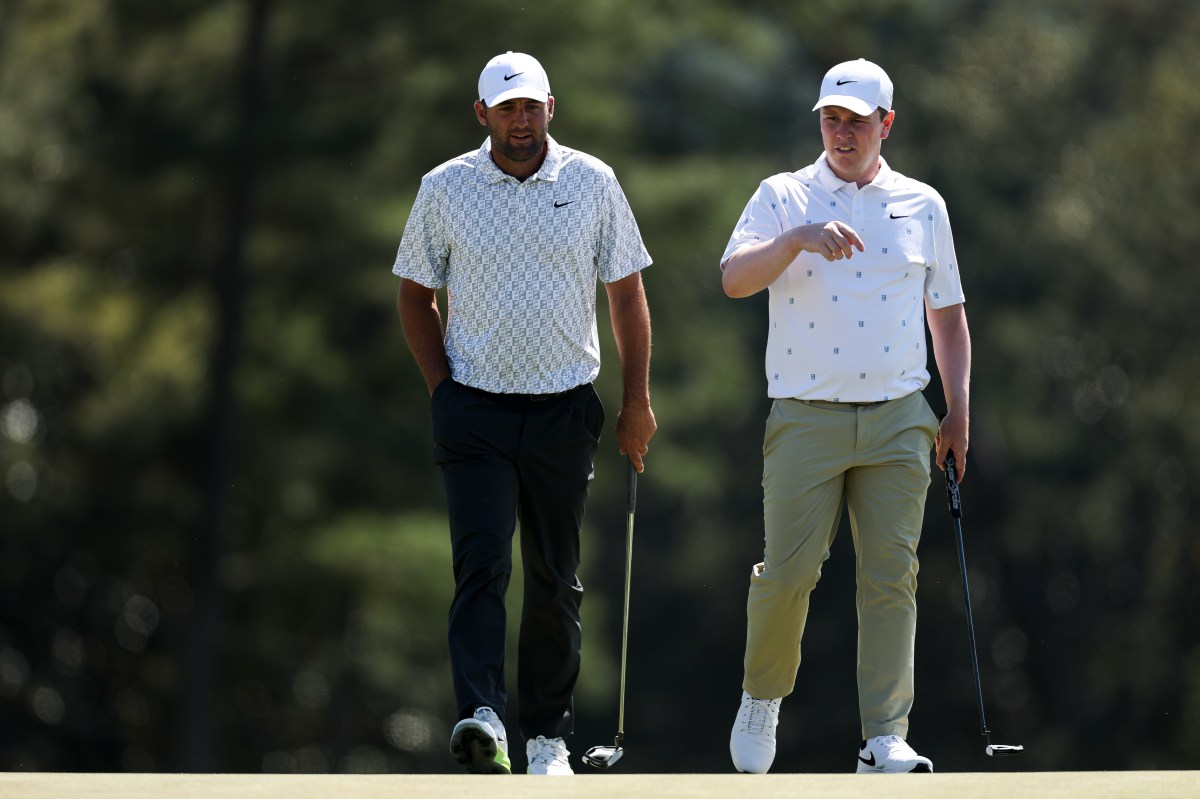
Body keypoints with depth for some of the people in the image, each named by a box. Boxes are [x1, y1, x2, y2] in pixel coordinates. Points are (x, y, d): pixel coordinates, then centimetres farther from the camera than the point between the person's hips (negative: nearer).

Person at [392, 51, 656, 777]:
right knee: (481, 563, -15)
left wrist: (638, 400, 3)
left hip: (564, 409, 1)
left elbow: (627, 293, 8)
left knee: (555, 576, 5)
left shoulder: (593, 184, 2)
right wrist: (442, 390, 0)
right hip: (475, 409, -1)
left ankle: (549, 733, 14)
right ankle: (482, 716, -27)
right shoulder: (445, 189, 1)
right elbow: (417, 295, 10)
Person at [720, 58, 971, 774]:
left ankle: (886, 741, -5)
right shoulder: (784, 197, 5)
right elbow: (734, 278, -11)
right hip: (807, 415, -2)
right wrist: (799, 238, -27)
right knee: (788, 571, -7)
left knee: (891, 576, -5)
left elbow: (948, 313, 18)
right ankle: (762, 697, 19)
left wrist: (958, 410, 10)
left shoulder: (923, 206, 12)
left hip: (899, 419, 2)